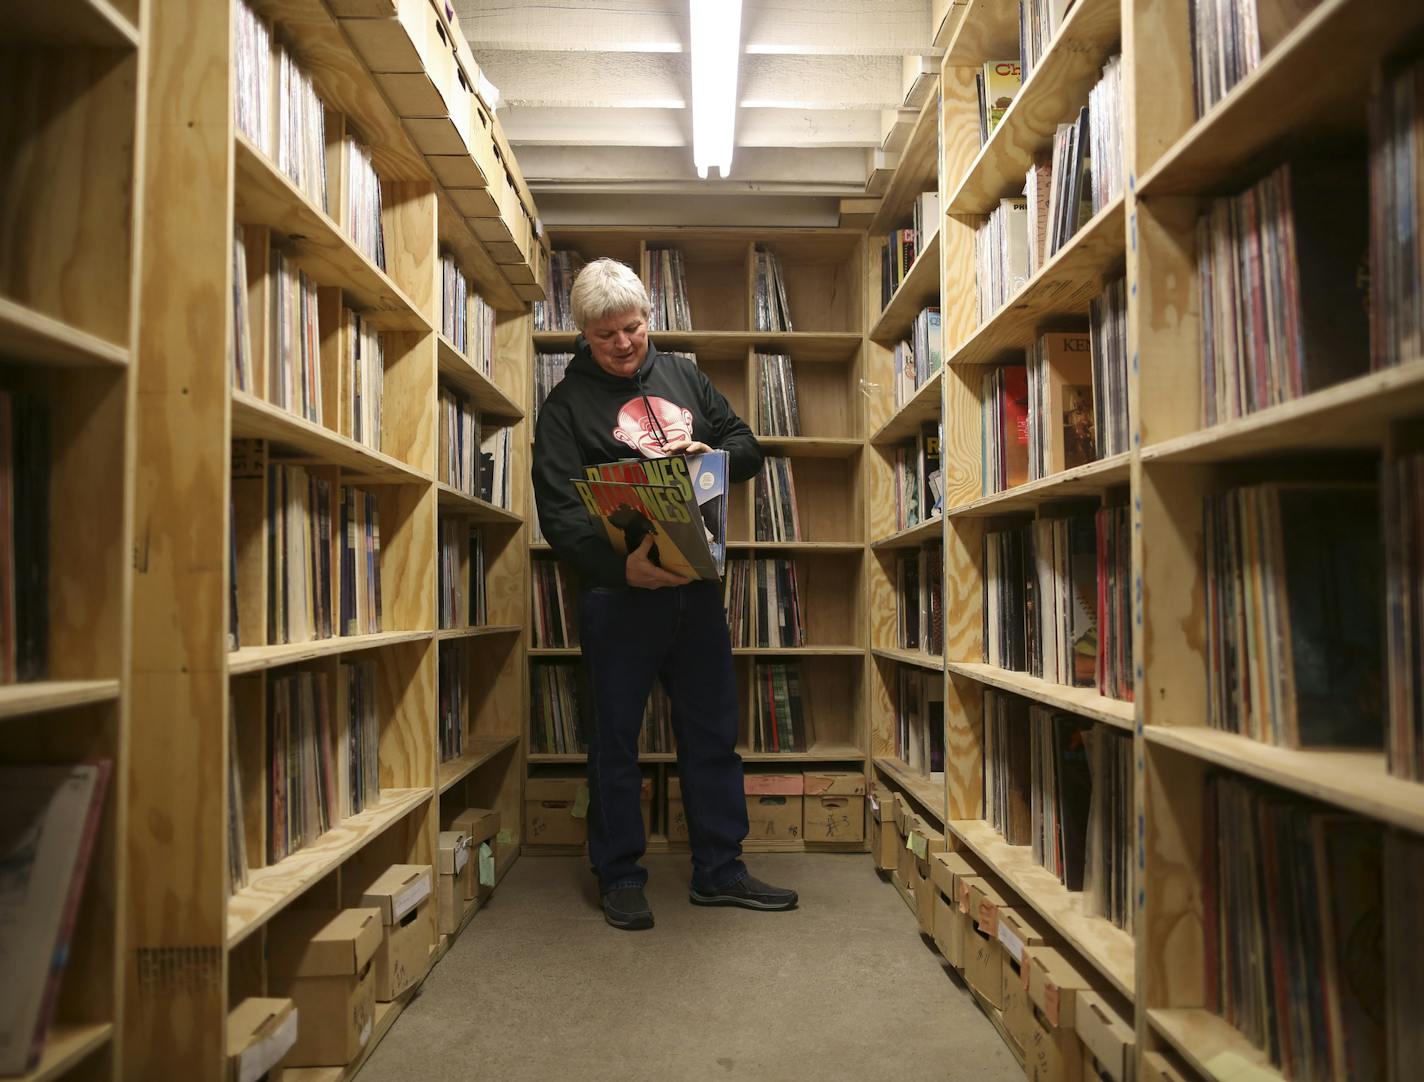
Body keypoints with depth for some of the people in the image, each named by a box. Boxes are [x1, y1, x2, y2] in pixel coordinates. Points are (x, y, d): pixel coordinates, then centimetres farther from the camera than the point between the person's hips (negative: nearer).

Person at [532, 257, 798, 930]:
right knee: (615, 740, 7)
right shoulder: (566, 405, -2)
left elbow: (747, 448, 15)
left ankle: (718, 870, 27)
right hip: (618, 592, -4)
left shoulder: (683, 376, 13)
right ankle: (619, 877, 23)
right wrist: (621, 566, -28)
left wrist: (708, 454, -9)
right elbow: (559, 513, -12)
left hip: (697, 587, 5)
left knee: (713, 732, 12)